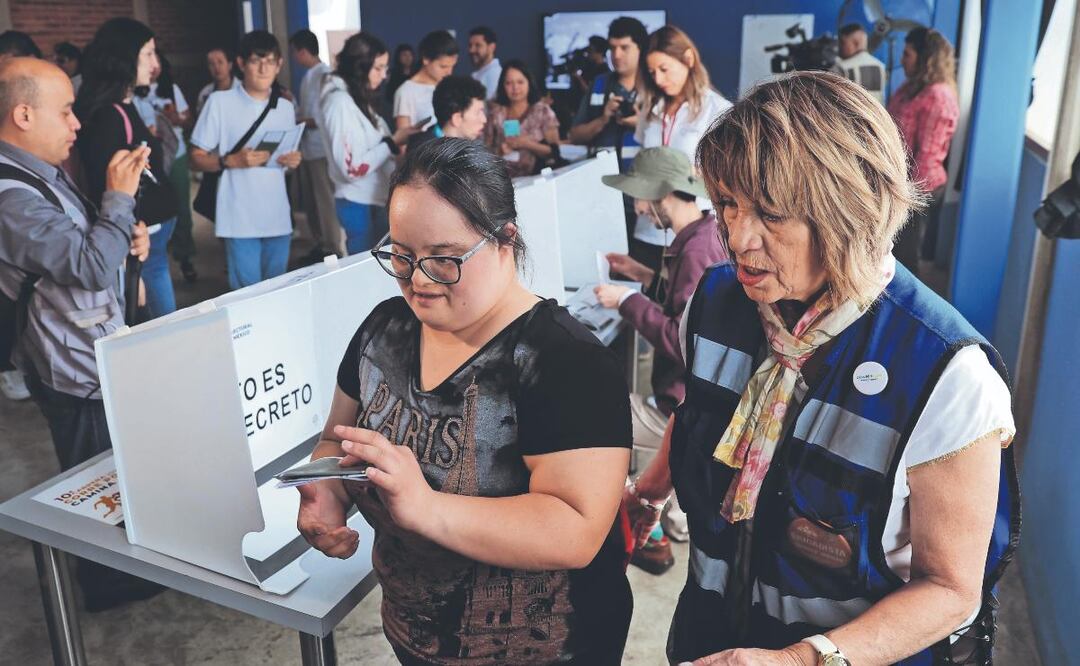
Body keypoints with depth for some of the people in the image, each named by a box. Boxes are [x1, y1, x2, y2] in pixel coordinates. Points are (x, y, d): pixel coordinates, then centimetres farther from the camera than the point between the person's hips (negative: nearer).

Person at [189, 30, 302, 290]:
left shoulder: (285, 107, 11)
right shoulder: (220, 102, -4)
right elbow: (197, 159, -2)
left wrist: (293, 160, -3)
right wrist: (231, 161, -19)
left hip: (278, 217, 5)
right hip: (240, 219, -4)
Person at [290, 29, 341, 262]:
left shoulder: (325, 75, -13)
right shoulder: (308, 76, 12)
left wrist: (298, 122, -12)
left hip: (322, 149, -9)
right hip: (307, 147, 9)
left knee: (326, 200, -3)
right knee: (310, 201, 14)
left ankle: (333, 249, 5)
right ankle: (319, 245, 25)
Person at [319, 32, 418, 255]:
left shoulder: (361, 98, 13)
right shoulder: (339, 101, -15)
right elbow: (353, 168, -20)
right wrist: (393, 142, -14)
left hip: (376, 200, 9)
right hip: (360, 206, -9)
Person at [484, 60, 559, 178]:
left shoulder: (542, 110, 6)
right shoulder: (495, 112, 11)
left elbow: (554, 151, -1)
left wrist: (527, 144, -11)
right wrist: (498, 151, -7)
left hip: (534, 177, -1)